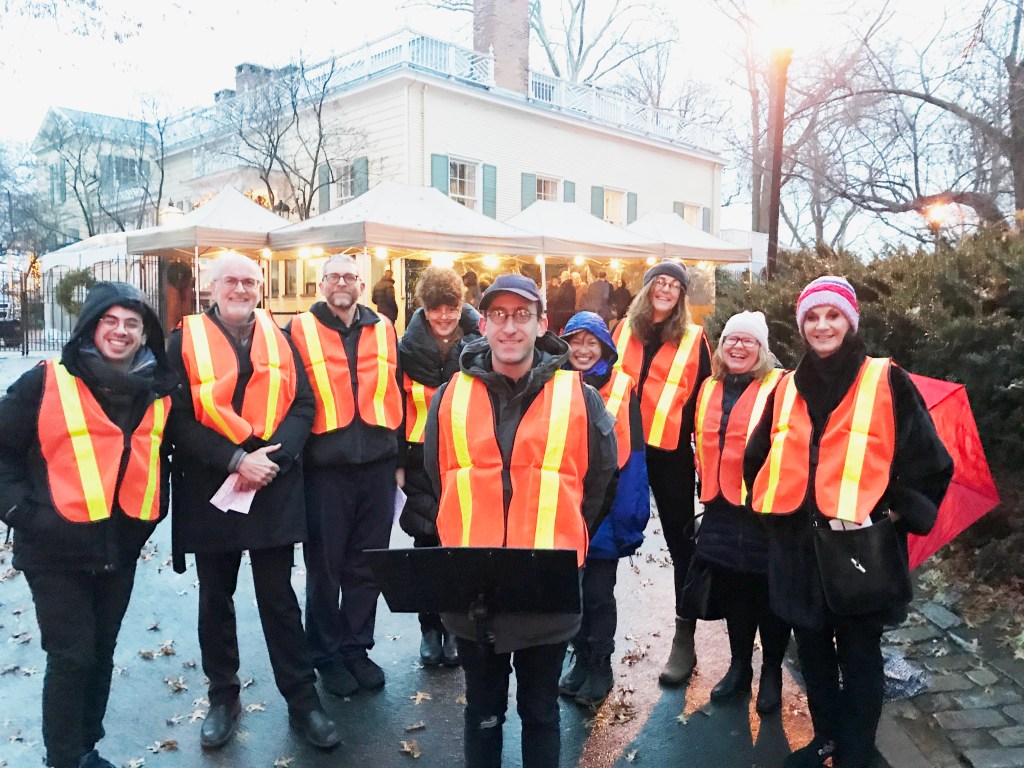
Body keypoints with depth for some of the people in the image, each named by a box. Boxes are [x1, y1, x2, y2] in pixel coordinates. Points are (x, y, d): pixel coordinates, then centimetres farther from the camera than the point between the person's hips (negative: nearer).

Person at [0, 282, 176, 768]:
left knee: (101, 655, 15)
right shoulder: (45, 383, -9)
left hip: (121, 549, 5)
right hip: (56, 550, -4)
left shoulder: (158, 392, 4)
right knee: (71, 657, -1)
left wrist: (154, 508, 9)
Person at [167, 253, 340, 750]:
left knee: (279, 598, 7)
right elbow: (179, 419, -8)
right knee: (215, 600, 14)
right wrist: (235, 460, -18)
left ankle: (302, 699, 19)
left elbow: (302, 406, 0)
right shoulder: (185, 342, -2)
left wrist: (271, 456, -15)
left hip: (274, 489, 1)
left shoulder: (279, 340, 6)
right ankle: (223, 697, 32)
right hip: (209, 491, 0)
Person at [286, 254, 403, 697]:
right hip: (325, 467, -2)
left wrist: (399, 458, 10)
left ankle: (357, 648, 28)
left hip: (377, 466, 3)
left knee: (367, 565, 11)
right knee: (325, 566, 8)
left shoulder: (384, 331, 10)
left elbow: (397, 397, 13)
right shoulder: (300, 332, 1)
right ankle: (326, 655, 24)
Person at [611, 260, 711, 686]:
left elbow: (703, 398, 2)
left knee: (681, 542, 6)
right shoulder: (623, 330, 8)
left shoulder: (694, 339, 1)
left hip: (670, 452, -3)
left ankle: (684, 638, 17)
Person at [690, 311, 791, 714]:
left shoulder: (778, 387, -8)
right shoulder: (710, 388, 11)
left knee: (768, 593, 7)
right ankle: (739, 666, 32)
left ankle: (772, 673, 25)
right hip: (721, 506, 6)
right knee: (730, 590, 15)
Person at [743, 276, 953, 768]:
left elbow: (928, 462, -6)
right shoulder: (787, 387, 8)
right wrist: (773, 507, 12)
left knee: (858, 655, 9)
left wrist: (894, 514, -9)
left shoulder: (887, 382, -6)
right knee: (811, 649, 18)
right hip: (796, 545, 5)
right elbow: (758, 458, 19)